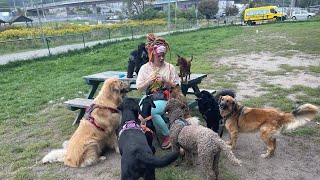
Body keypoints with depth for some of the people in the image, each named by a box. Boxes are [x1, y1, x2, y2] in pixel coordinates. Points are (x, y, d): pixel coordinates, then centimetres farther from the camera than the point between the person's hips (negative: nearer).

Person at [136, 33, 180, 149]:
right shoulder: (145, 68, 6)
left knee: (151, 110, -31)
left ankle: (168, 135, -11)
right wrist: (149, 81, -12)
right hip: (149, 98, 3)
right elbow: (139, 88, 6)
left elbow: (177, 87, 4)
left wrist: (166, 81, -13)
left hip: (165, 99, -2)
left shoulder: (169, 67, 2)